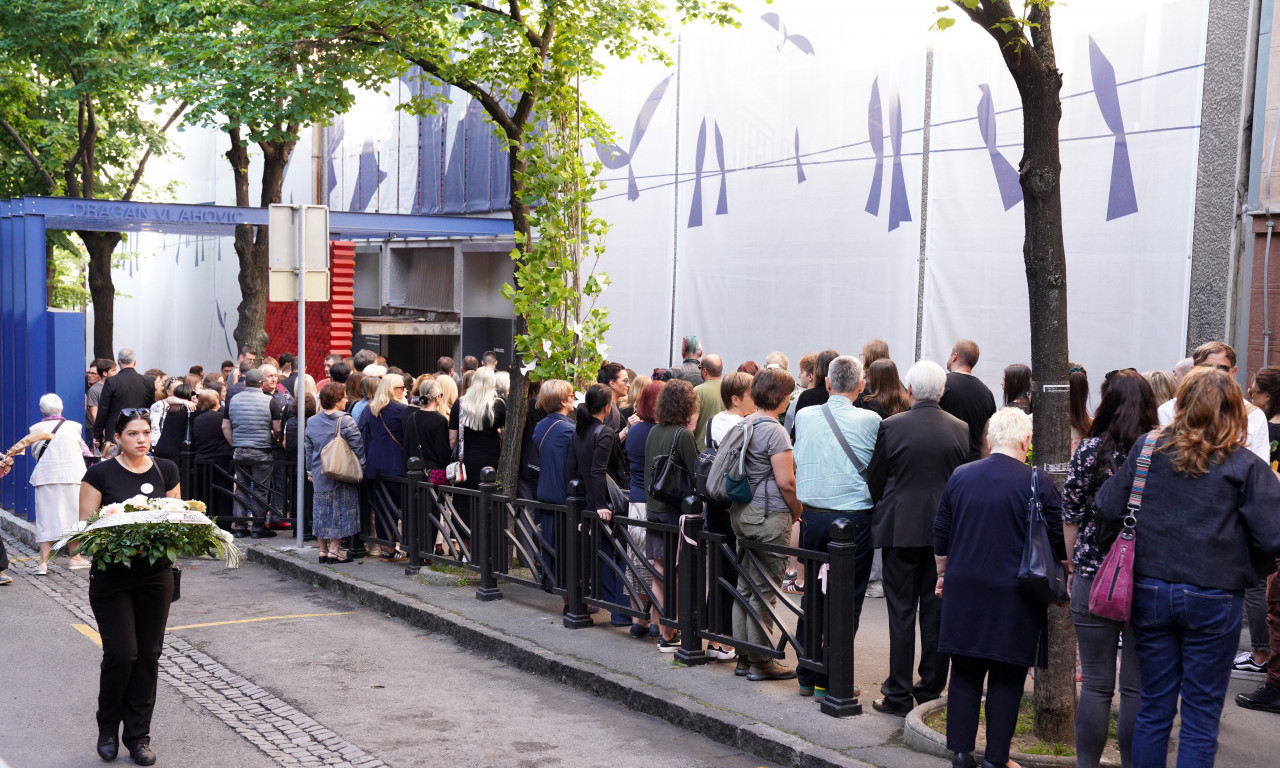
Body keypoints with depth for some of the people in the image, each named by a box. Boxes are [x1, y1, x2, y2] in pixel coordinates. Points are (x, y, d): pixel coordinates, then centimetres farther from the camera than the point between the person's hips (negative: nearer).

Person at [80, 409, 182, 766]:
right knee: (121, 654, -7)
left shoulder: (166, 470, 5)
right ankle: (108, 729, 17)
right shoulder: (101, 474, -5)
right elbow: (85, 527, -5)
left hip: (156, 575, 3)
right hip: (112, 575, -3)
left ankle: (138, 736, 17)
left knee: (148, 656, 5)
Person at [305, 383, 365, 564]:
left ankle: (323, 550, 18)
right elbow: (358, 447, -11)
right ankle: (333, 551, 0)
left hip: (319, 476, 5)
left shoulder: (312, 422, 4)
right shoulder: (346, 421, -13)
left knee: (322, 512, 13)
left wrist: (310, 471, 20)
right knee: (340, 511, 2)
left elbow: (308, 450, 11)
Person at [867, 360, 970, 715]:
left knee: (901, 612, 3)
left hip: (900, 528, -2)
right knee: (936, 611, 10)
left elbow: (874, 479, 0)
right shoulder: (961, 429, -1)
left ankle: (898, 695, 6)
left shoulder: (891, 427, -8)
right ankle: (931, 690, 17)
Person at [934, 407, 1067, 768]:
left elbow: (940, 535, 10)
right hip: (1015, 599, -3)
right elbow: (1058, 541, -4)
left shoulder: (959, 476, 3)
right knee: (1006, 678, 5)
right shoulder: (1037, 482, -9)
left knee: (965, 674, 12)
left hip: (964, 592, 3)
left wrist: (944, 575, 23)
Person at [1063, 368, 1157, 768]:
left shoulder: (1089, 449, -5)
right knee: (1138, 686, 8)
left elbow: (1071, 517, -1)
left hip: (1095, 575, -1)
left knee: (1095, 684, 6)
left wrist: (1074, 568, 11)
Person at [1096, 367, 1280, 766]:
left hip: (1151, 594, 3)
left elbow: (1107, 509, -2)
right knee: (1201, 717, 8)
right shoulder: (1246, 466, -9)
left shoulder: (1146, 449, -2)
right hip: (1214, 599, -3)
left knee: (1153, 707, 15)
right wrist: (1245, 565, 6)